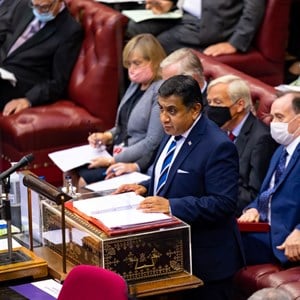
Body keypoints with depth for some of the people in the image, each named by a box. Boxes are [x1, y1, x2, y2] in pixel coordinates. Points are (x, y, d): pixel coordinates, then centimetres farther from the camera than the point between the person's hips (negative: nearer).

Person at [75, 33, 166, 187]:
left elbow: (152, 143, -19)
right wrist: (108, 136, 3)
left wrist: (113, 160, -16)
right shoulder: (135, 85, 12)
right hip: (118, 153, 9)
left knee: (86, 178, -19)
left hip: (138, 163, -9)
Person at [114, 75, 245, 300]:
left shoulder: (218, 147, -21)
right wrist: (146, 188, 2)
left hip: (204, 260, -9)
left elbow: (223, 204, -25)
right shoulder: (173, 135, 8)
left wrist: (171, 206, -32)